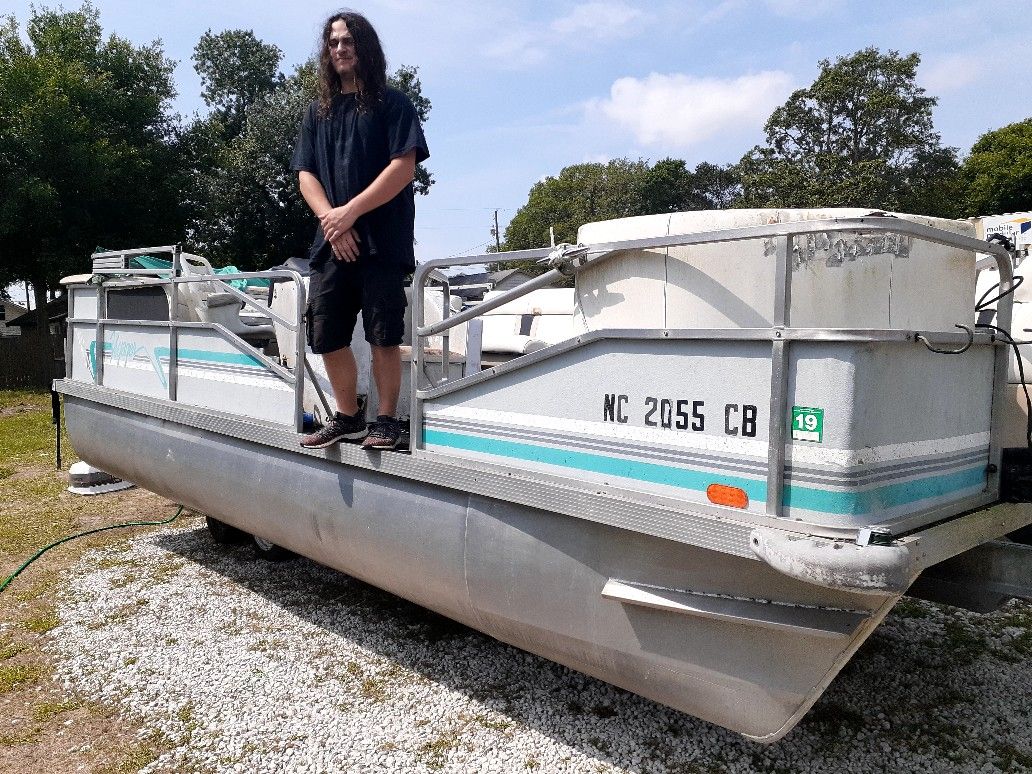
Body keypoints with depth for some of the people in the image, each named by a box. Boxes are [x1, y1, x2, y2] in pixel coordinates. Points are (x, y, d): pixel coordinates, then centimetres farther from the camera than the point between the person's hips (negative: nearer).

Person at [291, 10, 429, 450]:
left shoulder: (391, 104, 5)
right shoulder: (318, 111, 18)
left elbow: (404, 167, -7)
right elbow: (305, 175, 11)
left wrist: (350, 212, -13)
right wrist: (330, 220, -8)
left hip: (382, 242, -5)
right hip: (331, 243, 5)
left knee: (383, 336, -5)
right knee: (326, 335, 4)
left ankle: (386, 419, 8)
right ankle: (347, 417, 19)